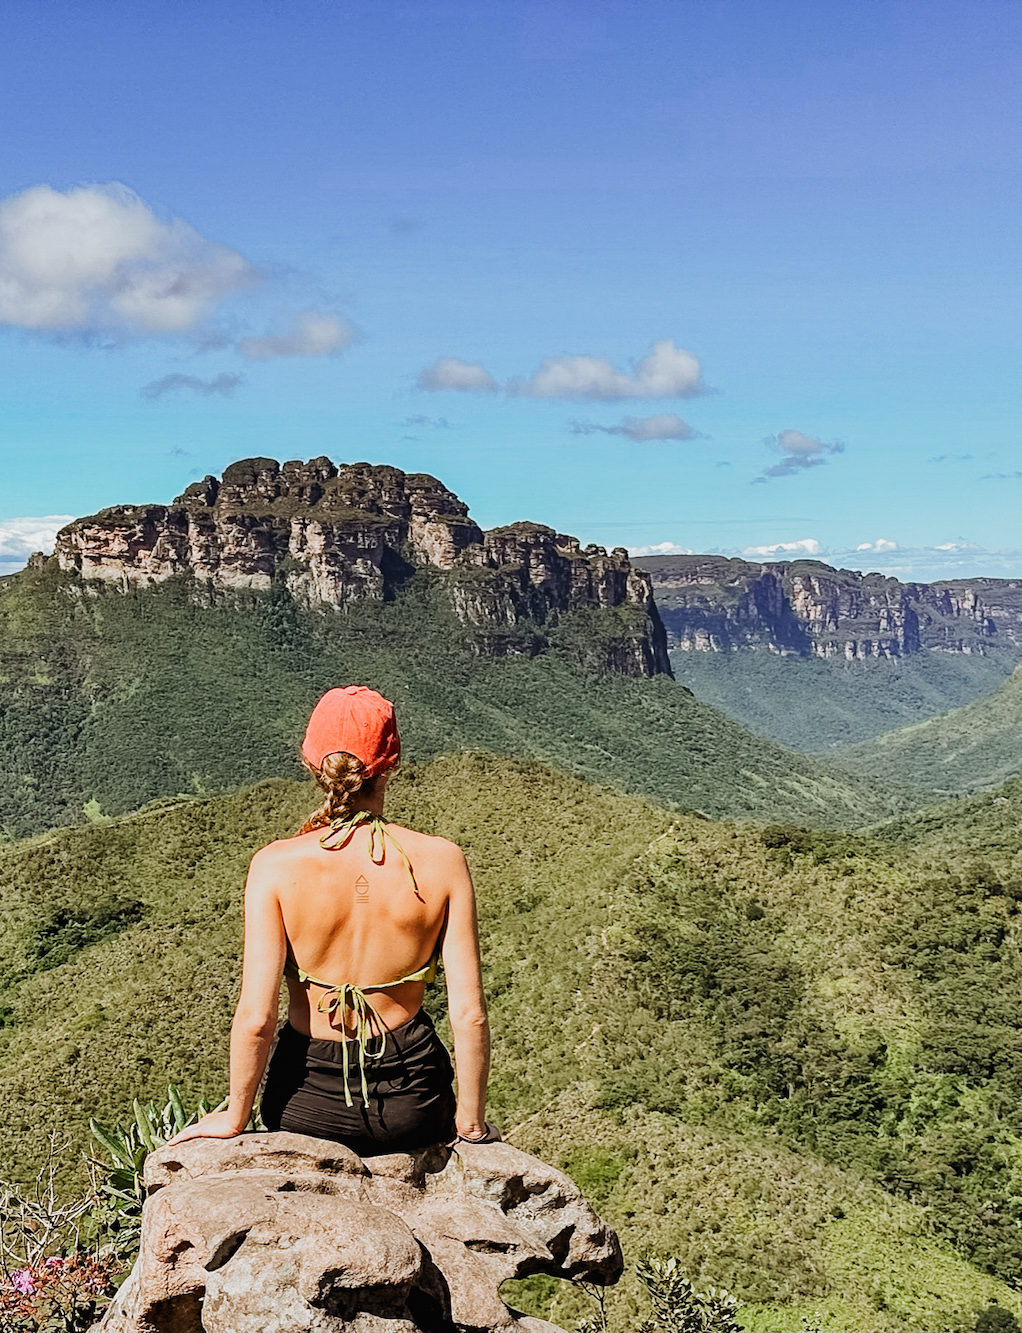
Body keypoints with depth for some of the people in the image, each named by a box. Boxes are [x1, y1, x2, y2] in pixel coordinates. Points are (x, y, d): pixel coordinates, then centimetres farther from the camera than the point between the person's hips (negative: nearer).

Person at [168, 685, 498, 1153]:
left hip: (308, 1106, 1)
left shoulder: (275, 866, -17)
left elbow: (255, 1018, -18)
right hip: (410, 1103, -1)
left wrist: (235, 1117, -1)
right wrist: (471, 1121, 2)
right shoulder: (441, 862, -15)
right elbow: (469, 1014, -13)